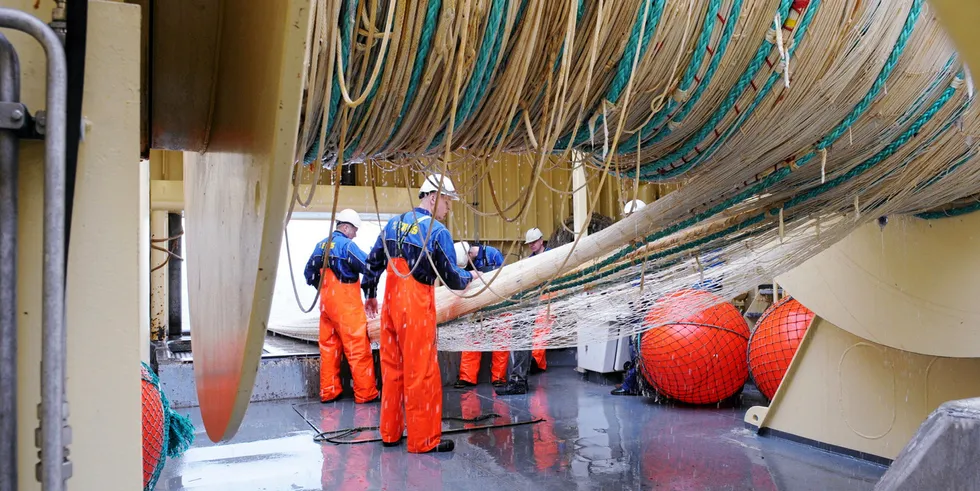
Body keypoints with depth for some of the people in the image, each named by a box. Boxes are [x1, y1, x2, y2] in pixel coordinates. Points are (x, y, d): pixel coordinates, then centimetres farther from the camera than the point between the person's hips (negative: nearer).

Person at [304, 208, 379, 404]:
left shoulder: (322, 245, 11)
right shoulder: (346, 244, -13)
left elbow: (309, 272, 18)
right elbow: (368, 266, -18)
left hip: (326, 303, 8)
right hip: (346, 304, -8)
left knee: (328, 346, 12)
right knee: (358, 348, -2)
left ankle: (328, 391, 17)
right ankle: (365, 393, 2)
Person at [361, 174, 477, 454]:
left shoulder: (393, 224, 11)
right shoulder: (437, 231, -9)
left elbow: (373, 262, 14)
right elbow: (451, 277, -6)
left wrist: (370, 294, 25)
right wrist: (469, 277, 15)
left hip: (390, 303, 7)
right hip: (417, 307, -7)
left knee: (391, 368, 14)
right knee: (421, 373, 0)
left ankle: (390, 432, 25)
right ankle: (423, 440, 7)